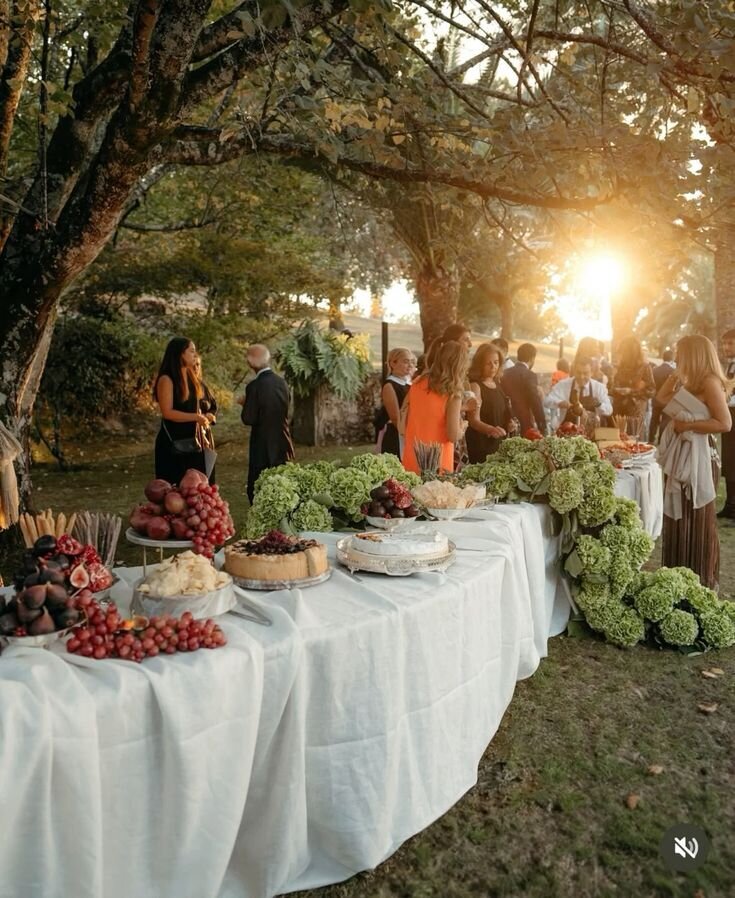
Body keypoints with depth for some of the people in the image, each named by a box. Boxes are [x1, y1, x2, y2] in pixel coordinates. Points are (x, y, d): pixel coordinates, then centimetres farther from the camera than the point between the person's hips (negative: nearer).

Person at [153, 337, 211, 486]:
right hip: (173, 443, -8)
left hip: (191, 441, 8)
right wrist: (196, 417, -19)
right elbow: (167, 412, -18)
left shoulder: (190, 377, 11)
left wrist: (202, 419, 9)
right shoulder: (166, 379, -13)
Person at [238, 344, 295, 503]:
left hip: (263, 447, -6)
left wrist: (245, 403, 4)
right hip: (283, 446, 7)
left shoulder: (255, 386, -17)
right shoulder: (281, 382, 2)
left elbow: (249, 420, -14)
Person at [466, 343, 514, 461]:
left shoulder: (497, 383, 10)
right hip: (481, 445, -7)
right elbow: (474, 420, -23)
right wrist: (490, 429, -42)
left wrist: (509, 424, 5)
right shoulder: (475, 386, -13)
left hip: (499, 443, 7)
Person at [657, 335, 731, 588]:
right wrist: (673, 378, 12)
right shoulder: (689, 382, 15)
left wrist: (689, 425, -16)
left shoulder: (710, 382, -12)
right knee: (677, 518, 12)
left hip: (696, 457, -9)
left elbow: (725, 423, -18)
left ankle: (702, 580, 13)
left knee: (697, 520, 1)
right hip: (679, 455, 9)